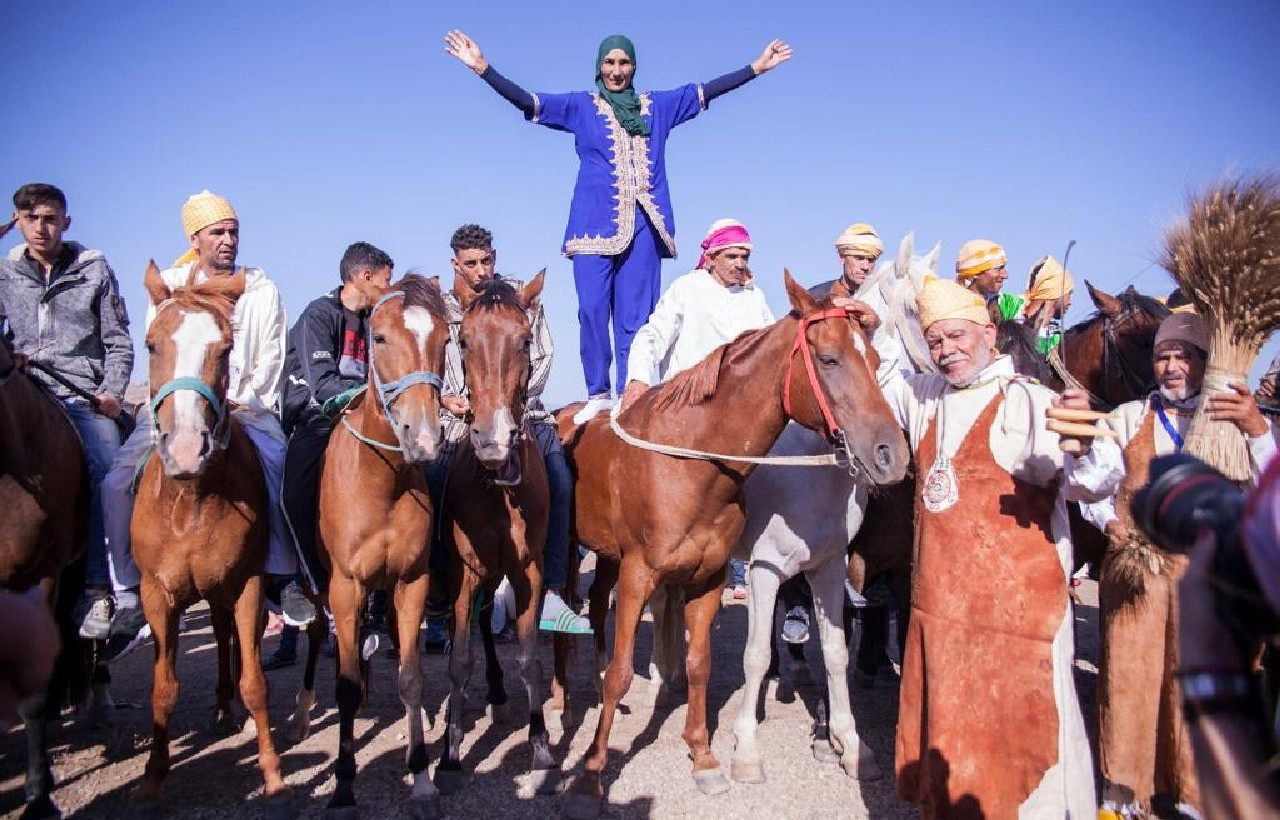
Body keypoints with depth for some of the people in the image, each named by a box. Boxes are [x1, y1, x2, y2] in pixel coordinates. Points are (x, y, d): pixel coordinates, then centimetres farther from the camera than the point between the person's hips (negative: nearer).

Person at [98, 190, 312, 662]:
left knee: (281, 469, -29)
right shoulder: (168, 286, 11)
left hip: (247, 407, -1)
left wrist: (244, 399, -12)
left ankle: (283, 576, -16)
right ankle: (129, 596, -9)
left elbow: (270, 357, 3)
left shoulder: (262, 290, 9)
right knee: (116, 482, -18)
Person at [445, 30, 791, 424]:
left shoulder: (658, 106, 18)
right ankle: (597, 394, 2)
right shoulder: (580, 106, 11)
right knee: (592, 310, -8)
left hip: (643, 225, 2)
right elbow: (526, 101, 3)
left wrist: (756, 67, 15)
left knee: (635, 315, -1)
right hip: (595, 222, -1)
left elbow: (705, 91, 18)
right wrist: (482, 68, -9)